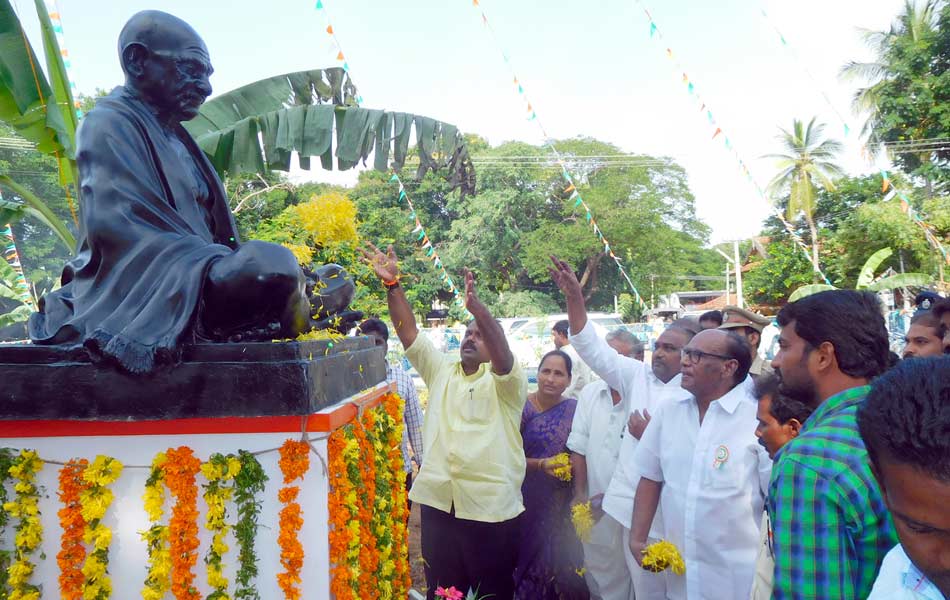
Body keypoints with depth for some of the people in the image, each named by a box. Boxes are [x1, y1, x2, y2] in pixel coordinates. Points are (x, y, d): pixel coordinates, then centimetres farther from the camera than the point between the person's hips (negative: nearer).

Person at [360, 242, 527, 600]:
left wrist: (475, 305, -40)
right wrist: (392, 283, -9)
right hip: (438, 503, 4)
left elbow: (501, 349, -23)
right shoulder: (441, 371, 11)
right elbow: (408, 331, 3)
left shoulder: (505, 383, -2)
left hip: (491, 508, -4)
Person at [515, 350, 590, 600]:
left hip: (562, 503, 2)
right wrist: (540, 465, -20)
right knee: (530, 557, 7)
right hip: (528, 500, -1)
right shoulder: (521, 408, -8)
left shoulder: (574, 409, -2)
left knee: (560, 559, 6)